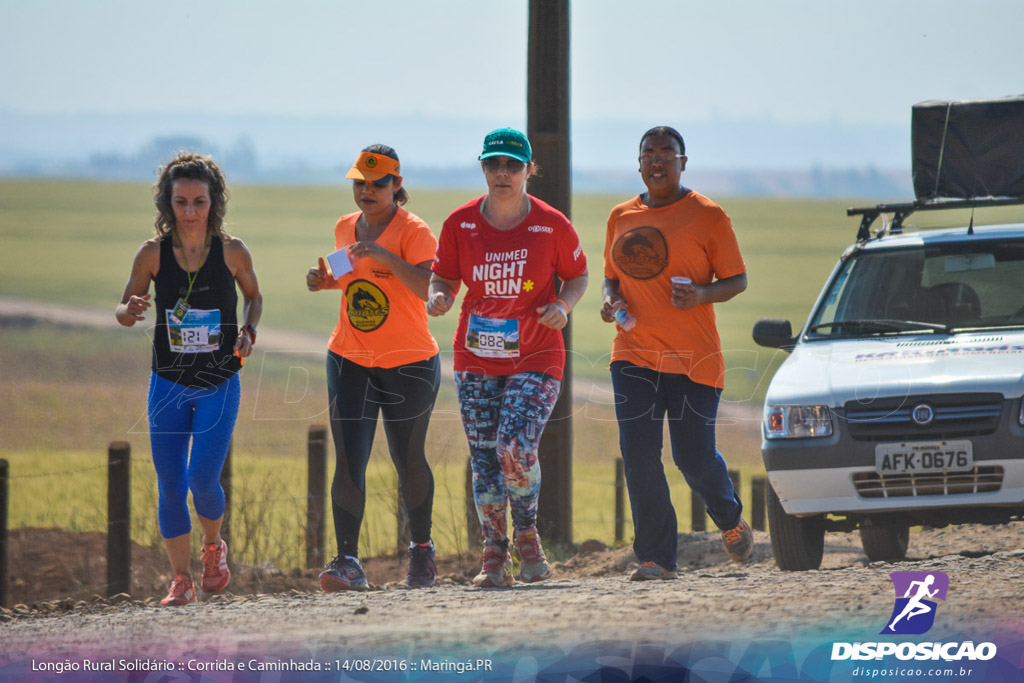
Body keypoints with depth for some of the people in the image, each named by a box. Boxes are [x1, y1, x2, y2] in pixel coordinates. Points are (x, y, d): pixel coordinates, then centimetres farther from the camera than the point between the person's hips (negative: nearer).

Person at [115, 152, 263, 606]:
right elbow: (124, 311, 3)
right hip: (168, 385, 1)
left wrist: (248, 331, -8)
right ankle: (182, 580, 13)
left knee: (203, 478, -13)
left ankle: (213, 547, 18)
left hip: (220, 386, -1)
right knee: (170, 488, -1)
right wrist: (129, 311, -21)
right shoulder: (153, 254, -7)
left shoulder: (232, 252, -7)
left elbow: (253, 295, 11)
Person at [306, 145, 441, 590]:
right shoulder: (345, 228, 8)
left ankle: (421, 550, 32)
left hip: (409, 364, -4)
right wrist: (327, 282, 5)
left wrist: (384, 256, -36)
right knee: (349, 461, -10)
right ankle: (347, 562, -16)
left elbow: (429, 288, -25)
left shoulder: (413, 232, -11)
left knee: (409, 460, 10)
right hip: (350, 361, 4)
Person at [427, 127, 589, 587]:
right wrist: (439, 298, -13)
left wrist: (564, 305, -12)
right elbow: (444, 278, 9)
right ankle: (495, 558, 10)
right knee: (484, 459, 1)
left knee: (516, 448, -19)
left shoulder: (552, 225, -5)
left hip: (536, 359, -3)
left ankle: (527, 537, 4)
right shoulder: (460, 223, -1)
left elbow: (576, 275, 8)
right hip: (476, 358, 3)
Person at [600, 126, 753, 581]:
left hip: (693, 357, -3)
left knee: (694, 457, -1)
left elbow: (737, 280, 1)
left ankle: (730, 518, 32)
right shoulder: (622, 218, 11)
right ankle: (656, 557, -4)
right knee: (639, 454, -10)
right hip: (634, 354, 3)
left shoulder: (708, 216, -1)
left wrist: (702, 295, -19)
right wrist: (610, 300, 0)